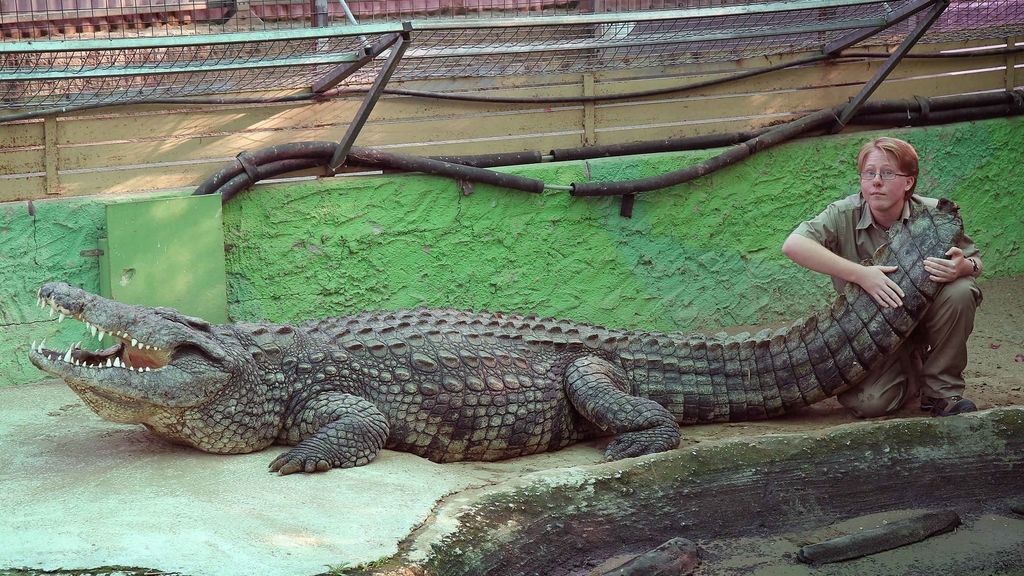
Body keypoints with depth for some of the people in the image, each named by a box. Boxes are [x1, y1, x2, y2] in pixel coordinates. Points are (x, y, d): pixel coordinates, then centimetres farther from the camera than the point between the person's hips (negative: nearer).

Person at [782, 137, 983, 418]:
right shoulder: (844, 215, -19)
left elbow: (975, 262, -3)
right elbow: (792, 244, -35)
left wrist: (965, 266, -31)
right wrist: (860, 274, -39)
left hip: (923, 315, 1)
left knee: (960, 290, -29)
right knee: (866, 403, -25)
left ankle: (941, 390, -10)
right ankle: (913, 370, 13)